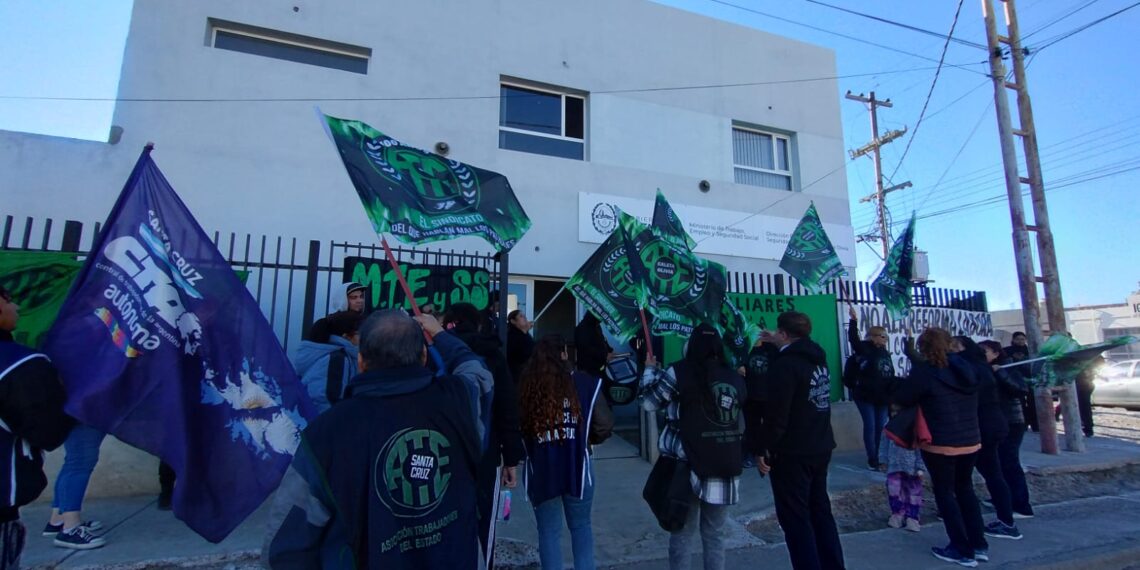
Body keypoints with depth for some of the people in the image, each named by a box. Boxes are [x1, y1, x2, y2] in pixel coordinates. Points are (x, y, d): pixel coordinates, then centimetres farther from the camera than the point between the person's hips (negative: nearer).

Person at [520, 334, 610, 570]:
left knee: (548, 530, 15)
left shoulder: (525, 386, -8)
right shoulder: (584, 383, -7)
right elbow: (604, 424, -6)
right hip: (577, 467, 0)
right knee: (580, 526, 21)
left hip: (540, 469, 0)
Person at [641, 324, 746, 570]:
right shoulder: (736, 379, 3)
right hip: (725, 469, 4)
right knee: (715, 534, 16)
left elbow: (649, 401, 0)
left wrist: (650, 369, 14)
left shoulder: (681, 372, -8)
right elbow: (740, 422, 15)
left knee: (683, 532, 10)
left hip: (690, 467, -3)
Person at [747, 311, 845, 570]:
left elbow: (776, 415, -23)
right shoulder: (817, 357, 6)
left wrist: (762, 449, -14)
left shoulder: (785, 365, -20)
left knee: (795, 518, 1)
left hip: (792, 453, -9)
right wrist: (778, 344, 37)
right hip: (820, 448, 9)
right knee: (820, 510, 19)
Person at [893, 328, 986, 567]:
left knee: (945, 493, 6)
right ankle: (979, 545, 25)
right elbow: (971, 400, 21)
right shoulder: (965, 368, 5)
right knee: (965, 489, 21)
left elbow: (901, 399, -13)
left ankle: (962, 550, 9)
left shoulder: (925, 371, -14)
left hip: (941, 443, -6)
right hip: (971, 441, 7)